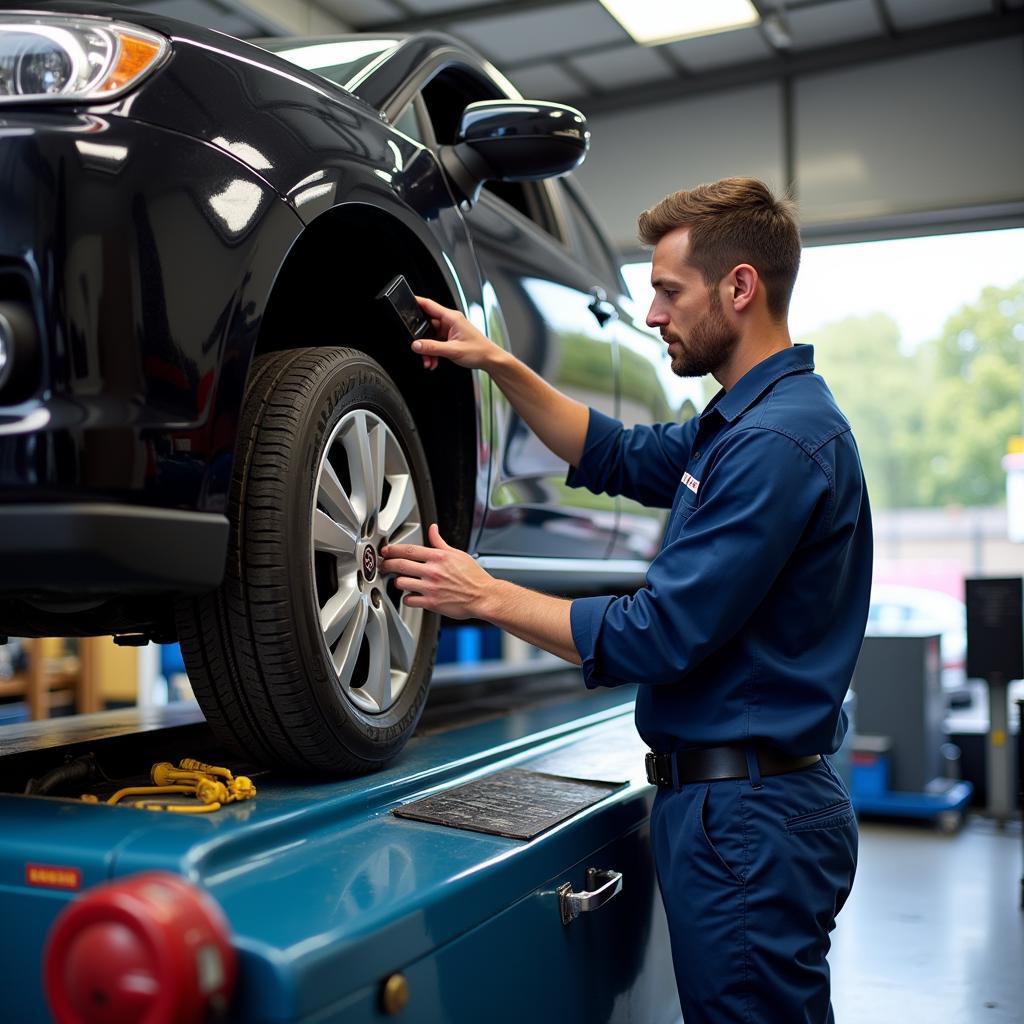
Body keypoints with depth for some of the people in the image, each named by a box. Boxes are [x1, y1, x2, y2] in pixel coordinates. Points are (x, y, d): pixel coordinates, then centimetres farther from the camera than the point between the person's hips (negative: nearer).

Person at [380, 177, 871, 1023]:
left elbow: (655, 639, -23)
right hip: (738, 801, 10)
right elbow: (617, 456, 23)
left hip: (748, 819, -10)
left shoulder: (778, 441, -22)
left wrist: (485, 595, -13)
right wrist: (498, 363, 12)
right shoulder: (742, 419, 12)